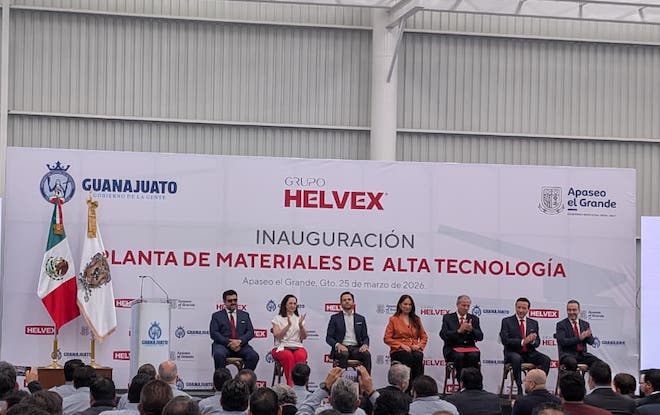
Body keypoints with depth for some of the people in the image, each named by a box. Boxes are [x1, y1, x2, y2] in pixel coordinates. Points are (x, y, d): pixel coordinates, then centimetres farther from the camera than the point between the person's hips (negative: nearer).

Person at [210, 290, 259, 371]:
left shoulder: (245, 315, 21)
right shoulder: (217, 315, 14)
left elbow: (250, 332, 10)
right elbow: (214, 333, 1)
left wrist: (239, 341, -11)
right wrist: (229, 343, -13)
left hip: (240, 345, 2)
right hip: (223, 345, -2)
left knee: (254, 356, -28)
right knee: (219, 355, -37)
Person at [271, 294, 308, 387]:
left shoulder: (299, 319, 19)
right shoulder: (278, 319, 11)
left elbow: (304, 337, 11)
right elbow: (277, 336, -3)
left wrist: (301, 325, -6)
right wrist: (288, 325, -14)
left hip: (297, 347, 2)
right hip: (281, 348, -2)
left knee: (301, 356, -35)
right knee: (288, 356, -38)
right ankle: (291, 384, -39)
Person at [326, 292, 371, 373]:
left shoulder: (361, 318, 18)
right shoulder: (335, 318, 11)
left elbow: (365, 337, 16)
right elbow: (328, 337, 6)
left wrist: (365, 345, -8)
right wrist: (337, 345, -16)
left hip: (356, 348, 2)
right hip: (341, 348, -2)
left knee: (367, 355, -30)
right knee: (344, 354, -37)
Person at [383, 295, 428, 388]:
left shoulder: (416, 320, 22)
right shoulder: (393, 320, 12)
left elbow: (424, 337, 22)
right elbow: (387, 339, 5)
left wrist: (419, 345, 0)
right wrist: (401, 345, -8)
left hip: (414, 350, 3)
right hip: (398, 351, -3)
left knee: (418, 357, -35)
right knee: (409, 357, -37)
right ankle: (408, 389, -35)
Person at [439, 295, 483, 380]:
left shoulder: (474, 319, 16)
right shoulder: (448, 318, 9)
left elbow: (480, 337, 8)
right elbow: (443, 335, -6)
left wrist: (471, 329, -12)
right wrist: (459, 331, -16)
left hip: (470, 347, 2)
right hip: (453, 348, -2)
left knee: (475, 355, -31)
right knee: (459, 356, -35)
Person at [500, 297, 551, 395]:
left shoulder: (534, 323, 13)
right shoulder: (507, 321, 1)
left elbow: (537, 342, 11)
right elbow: (505, 340, -11)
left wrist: (532, 341, -15)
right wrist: (522, 342, -23)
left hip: (529, 353, 4)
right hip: (513, 353, -4)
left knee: (546, 360, -24)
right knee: (516, 358, -39)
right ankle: (519, 388, -31)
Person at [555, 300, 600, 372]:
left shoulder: (585, 324, 17)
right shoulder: (561, 325, 3)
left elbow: (591, 341, 11)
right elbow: (562, 341, -12)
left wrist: (588, 336, -13)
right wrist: (579, 338, -22)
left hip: (583, 354, 4)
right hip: (568, 354, -4)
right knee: (572, 363, -39)